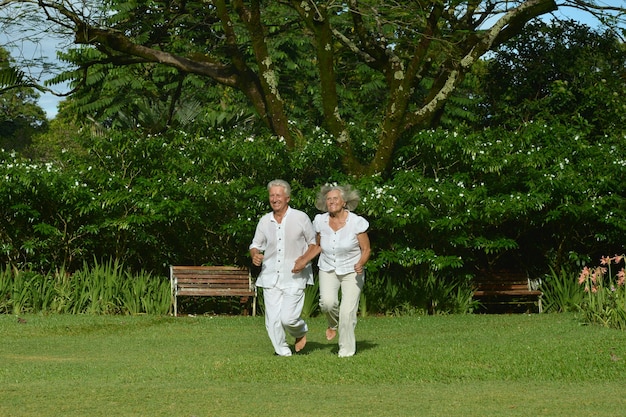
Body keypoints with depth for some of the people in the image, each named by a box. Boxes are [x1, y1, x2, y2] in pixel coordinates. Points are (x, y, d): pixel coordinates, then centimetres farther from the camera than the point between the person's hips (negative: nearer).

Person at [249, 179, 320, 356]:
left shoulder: (301, 218, -2)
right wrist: (255, 255, -8)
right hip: (270, 277, 3)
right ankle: (283, 352, 17)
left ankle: (301, 332, 20)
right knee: (273, 320, -2)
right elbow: (255, 245, 16)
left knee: (288, 318, -14)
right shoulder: (265, 221, 7)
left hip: (294, 277, -3)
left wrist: (304, 259, -13)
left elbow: (314, 244, 6)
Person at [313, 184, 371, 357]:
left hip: (352, 271, -2)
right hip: (328, 270, 2)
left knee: (347, 312, -12)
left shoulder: (356, 222, -14)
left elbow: (366, 249, -8)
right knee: (327, 302, -24)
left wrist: (361, 263, -25)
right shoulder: (320, 221, -3)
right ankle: (333, 324, 11)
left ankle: (347, 349, 9)